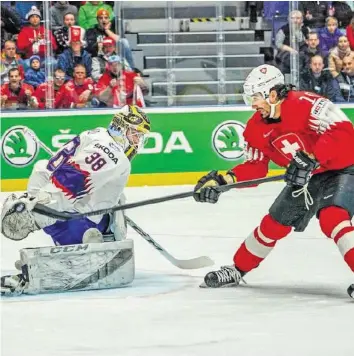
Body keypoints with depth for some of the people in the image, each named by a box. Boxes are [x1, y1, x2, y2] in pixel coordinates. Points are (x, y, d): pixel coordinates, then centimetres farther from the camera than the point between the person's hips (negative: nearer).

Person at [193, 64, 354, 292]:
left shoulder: (305, 104, -26)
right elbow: (255, 168, 6)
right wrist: (223, 180, -9)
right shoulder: (257, 128, -2)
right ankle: (238, 270, 30)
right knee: (274, 223, 13)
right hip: (307, 177, 8)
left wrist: (310, 160, -40)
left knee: (331, 216, -32)